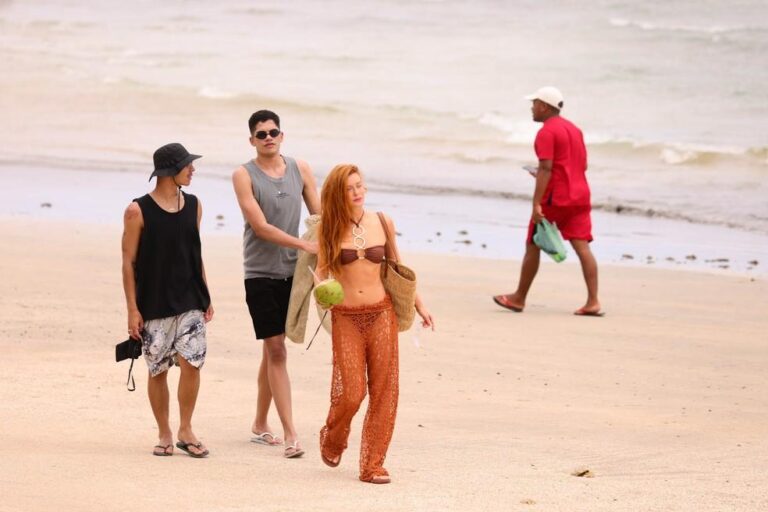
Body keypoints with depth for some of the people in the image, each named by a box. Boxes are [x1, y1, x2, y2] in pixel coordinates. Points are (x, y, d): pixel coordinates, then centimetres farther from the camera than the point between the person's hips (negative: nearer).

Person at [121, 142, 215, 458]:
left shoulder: (193, 206, 7)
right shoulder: (138, 211, -8)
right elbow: (128, 262, -5)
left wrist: (205, 297, 14)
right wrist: (132, 309, -9)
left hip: (190, 301, 3)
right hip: (154, 304, -3)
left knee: (192, 362, -8)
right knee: (158, 370, 3)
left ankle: (186, 430, 6)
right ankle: (164, 434, 17)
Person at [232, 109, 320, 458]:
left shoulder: (300, 169, 7)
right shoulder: (244, 175, -6)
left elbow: (319, 215, 12)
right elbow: (260, 226, -13)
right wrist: (305, 245, -19)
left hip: (291, 272, 4)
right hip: (261, 273, -4)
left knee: (273, 350, 11)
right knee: (276, 350, -9)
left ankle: (260, 425, 23)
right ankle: (290, 433, -11)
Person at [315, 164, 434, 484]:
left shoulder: (382, 223, 5)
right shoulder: (330, 228, -1)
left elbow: (397, 268, 16)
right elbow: (321, 269, 4)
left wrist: (419, 304, 18)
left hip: (381, 314, 2)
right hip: (345, 317, -2)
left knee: (383, 392, -2)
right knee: (350, 392, -8)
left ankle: (373, 465, 7)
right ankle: (332, 439, 25)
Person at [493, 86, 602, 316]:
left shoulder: (547, 132, -10)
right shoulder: (574, 129, 16)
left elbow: (545, 168, -19)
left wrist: (536, 204, -23)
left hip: (554, 199, -7)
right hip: (580, 196, 7)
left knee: (532, 246, 6)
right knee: (583, 247, -2)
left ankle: (519, 298, 16)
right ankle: (593, 302, -12)